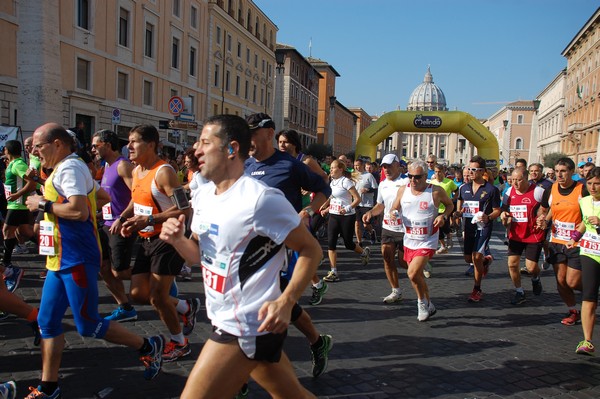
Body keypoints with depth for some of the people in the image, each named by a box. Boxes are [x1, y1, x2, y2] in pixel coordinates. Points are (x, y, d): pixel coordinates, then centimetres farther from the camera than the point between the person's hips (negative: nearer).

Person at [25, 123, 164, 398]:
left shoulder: (69, 167, -14)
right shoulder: (63, 168, 16)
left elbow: (79, 210, -27)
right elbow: (101, 197, 25)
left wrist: (43, 204, -15)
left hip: (76, 260, -10)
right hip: (61, 260, 10)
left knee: (88, 325, -4)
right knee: (47, 322, 11)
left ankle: (149, 347, 11)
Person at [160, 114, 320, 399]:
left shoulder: (261, 199, -20)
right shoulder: (203, 196, 6)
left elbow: (311, 250, -14)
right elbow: (199, 254, 15)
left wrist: (285, 302, -25)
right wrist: (177, 239, -6)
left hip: (246, 328, -8)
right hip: (226, 320, 8)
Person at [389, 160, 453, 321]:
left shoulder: (436, 191, -10)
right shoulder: (403, 190, -1)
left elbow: (449, 204, 7)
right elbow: (394, 208, 9)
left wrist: (443, 216, -13)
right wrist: (393, 213, -14)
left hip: (427, 242, -5)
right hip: (409, 241, 5)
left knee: (413, 273, -20)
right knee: (418, 275, 17)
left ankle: (422, 302, 8)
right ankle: (429, 306, 39)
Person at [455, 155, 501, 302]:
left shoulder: (491, 190, -8)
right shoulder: (464, 188, 6)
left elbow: (497, 210, -4)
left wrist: (488, 217, -23)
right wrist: (458, 213, -2)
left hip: (483, 227, -6)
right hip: (468, 226, 6)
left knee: (476, 257, -13)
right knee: (468, 258, 11)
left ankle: (477, 290, 2)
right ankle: (486, 260, 45)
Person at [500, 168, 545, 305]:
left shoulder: (537, 191, -14)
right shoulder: (509, 192, 1)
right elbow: (504, 208, 13)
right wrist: (504, 215, -8)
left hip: (534, 235, -4)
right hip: (515, 235, 5)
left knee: (531, 267, -4)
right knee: (512, 264, 0)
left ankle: (536, 279, 34)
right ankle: (519, 292, 19)